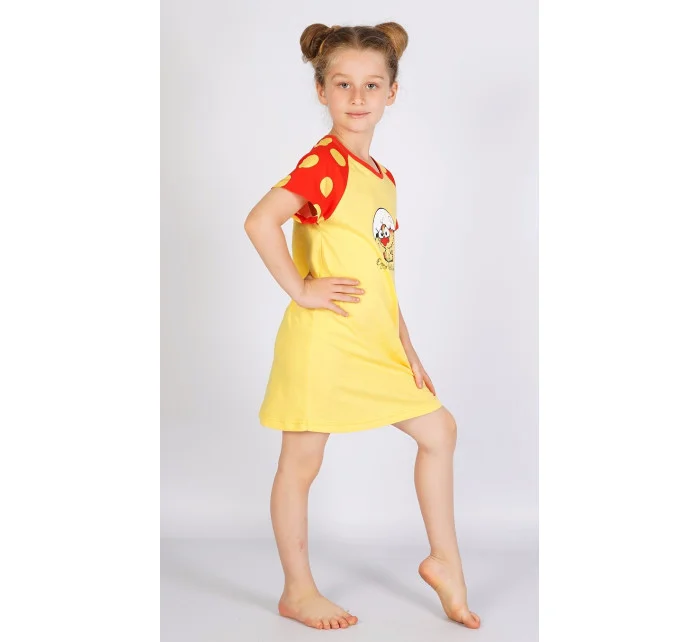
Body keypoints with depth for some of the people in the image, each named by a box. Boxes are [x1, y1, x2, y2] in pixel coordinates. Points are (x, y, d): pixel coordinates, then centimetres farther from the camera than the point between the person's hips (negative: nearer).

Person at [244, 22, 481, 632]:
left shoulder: (382, 176, 12)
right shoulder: (325, 163, -13)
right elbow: (259, 222, -27)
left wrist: (406, 347, 13)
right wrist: (300, 290, -19)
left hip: (375, 342, 9)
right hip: (324, 339, -8)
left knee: (439, 428, 13)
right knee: (302, 461, 5)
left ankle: (444, 561, 27)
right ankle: (298, 591, 21)